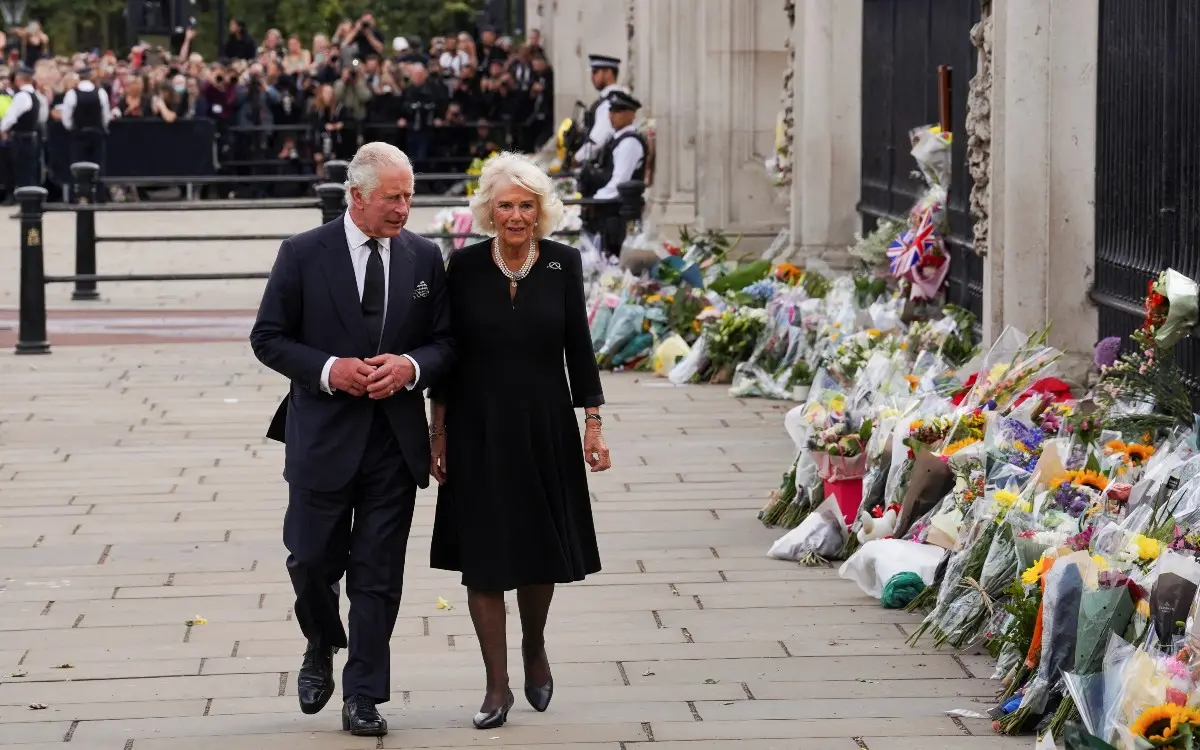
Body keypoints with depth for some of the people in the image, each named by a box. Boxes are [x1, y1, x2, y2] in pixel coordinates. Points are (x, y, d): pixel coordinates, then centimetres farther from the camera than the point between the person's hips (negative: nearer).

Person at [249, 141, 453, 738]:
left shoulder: (424, 258, 4)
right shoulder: (304, 254, -4)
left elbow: (445, 341, 8)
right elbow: (268, 338, -2)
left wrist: (411, 366, -13)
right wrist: (328, 370, -17)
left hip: (396, 440, 2)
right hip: (323, 436, -2)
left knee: (378, 575, 2)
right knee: (312, 559, 7)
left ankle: (363, 697, 8)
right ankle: (322, 648, 37)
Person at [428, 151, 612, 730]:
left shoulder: (563, 264, -2)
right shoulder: (464, 266, -4)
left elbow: (578, 347, 3)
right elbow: (446, 354, 1)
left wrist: (593, 425, -1)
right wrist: (438, 433, -1)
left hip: (545, 428, 1)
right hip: (478, 431, -1)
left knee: (541, 550, 9)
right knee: (483, 558, 0)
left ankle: (534, 646, 38)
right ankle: (497, 687, 8)